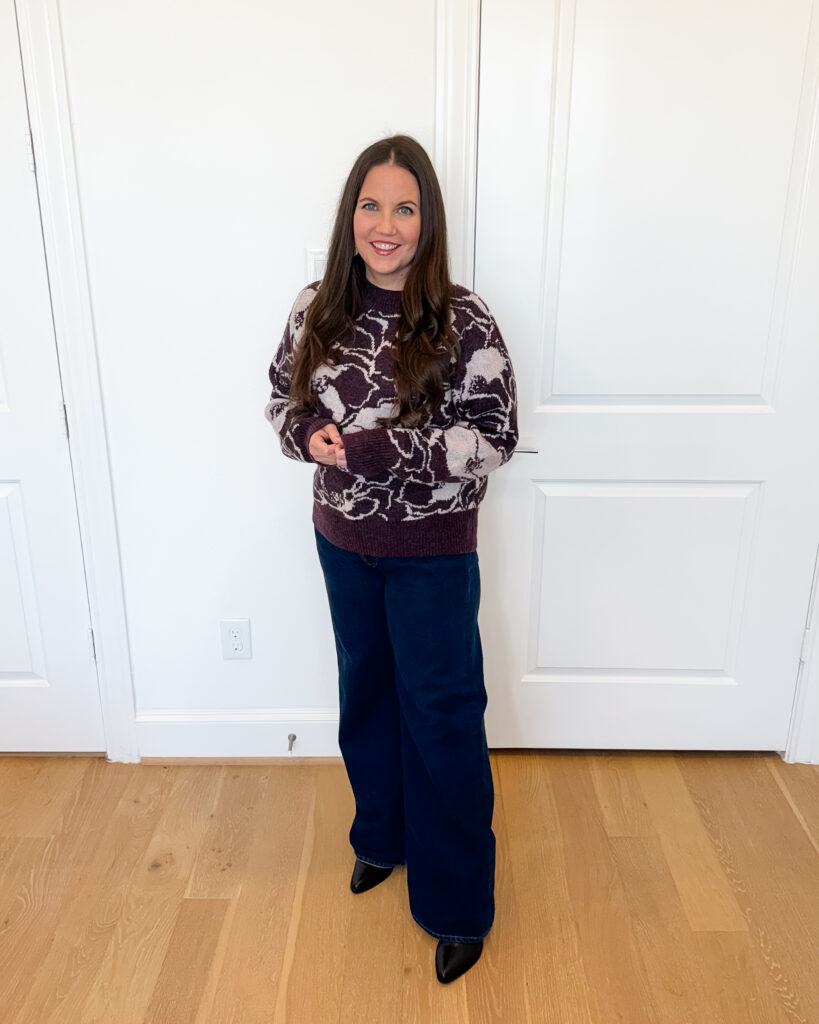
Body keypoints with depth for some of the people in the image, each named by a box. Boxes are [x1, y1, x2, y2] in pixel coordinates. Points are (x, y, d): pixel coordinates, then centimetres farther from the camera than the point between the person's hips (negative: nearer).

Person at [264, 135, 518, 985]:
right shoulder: (318, 307, -2)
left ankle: (458, 904, 25)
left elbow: (495, 437, -15)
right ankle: (382, 836, 46)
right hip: (343, 538, 5)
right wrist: (307, 435, -14)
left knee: (442, 714, 5)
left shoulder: (462, 321, -15)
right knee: (365, 690, 20)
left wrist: (382, 447, -24)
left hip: (431, 549, -4)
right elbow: (284, 396, 9)